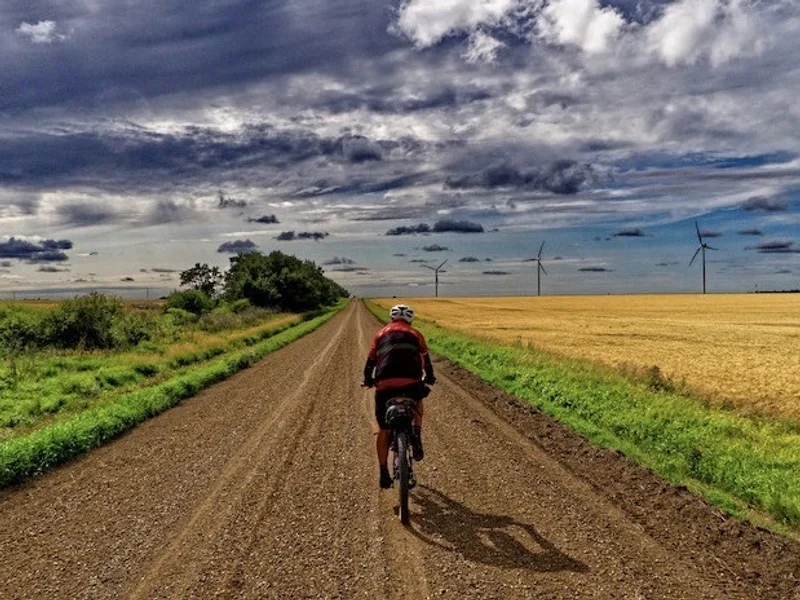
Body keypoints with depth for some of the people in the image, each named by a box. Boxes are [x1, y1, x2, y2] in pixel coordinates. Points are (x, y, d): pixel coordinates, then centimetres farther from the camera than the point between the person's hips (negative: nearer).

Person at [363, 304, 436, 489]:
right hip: (410, 381, -1)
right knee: (418, 401, 34)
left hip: (384, 383, 1)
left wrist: (368, 380, 36)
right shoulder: (415, 334, 20)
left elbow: (370, 360, 22)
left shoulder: (381, 334, 23)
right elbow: (426, 360, 24)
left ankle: (384, 473, 15)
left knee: (384, 429, 15)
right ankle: (416, 438, 14)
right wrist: (429, 377, 40)